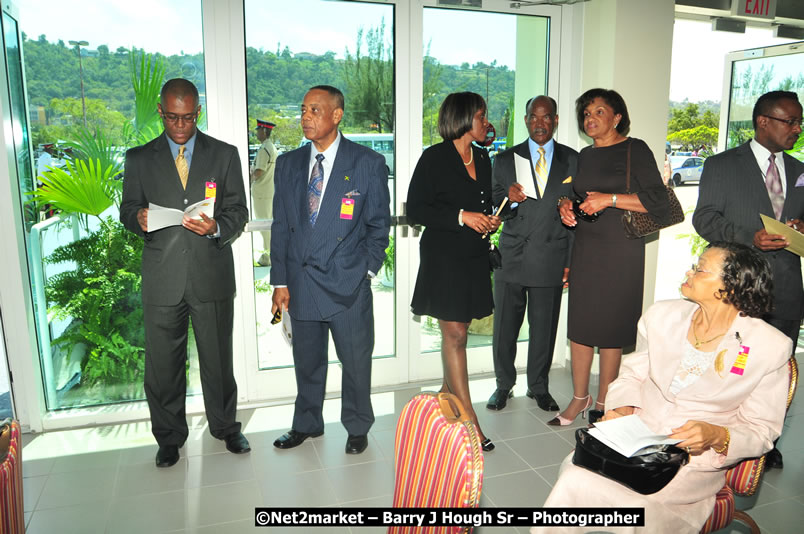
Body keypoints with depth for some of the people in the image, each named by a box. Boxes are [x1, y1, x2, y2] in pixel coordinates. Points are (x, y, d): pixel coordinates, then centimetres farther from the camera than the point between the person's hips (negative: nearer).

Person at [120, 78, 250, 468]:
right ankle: (169, 437, 28)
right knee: (162, 363, 8)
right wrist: (138, 218, -14)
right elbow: (127, 208, 11)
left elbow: (238, 211, 4)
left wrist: (216, 227, -17)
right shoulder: (139, 159, 9)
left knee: (218, 357, 10)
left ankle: (225, 427, 31)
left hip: (212, 275, 0)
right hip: (161, 279, 1)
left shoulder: (225, 154, 7)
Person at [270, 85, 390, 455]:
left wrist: (366, 271, -6)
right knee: (307, 360, 17)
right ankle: (307, 424, 38)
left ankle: (357, 428, 32)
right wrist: (280, 281, 3)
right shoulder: (288, 164, 7)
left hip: (347, 284, -3)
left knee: (356, 361, 10)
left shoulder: (368, 163, -4)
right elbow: (281, 226, 7)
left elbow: (378, 224, 0)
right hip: (301, 282, 3)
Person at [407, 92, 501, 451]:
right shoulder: (434, 158, -8)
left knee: (458, 330, 13)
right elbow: (415, 210, -11)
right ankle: (469, 419, 0)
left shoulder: (482, 159, 13)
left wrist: (491, 219, 2)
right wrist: (461, 217, -19)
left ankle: (447, 393, 30)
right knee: (454, 333, -5)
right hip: (444, 256, -7)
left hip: (475, 258, 7)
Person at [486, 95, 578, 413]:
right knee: (504, 327, 6)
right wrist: (507, 198, -18)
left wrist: (572, 261, 3)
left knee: (544, 329, 9)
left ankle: (538, 387, 29)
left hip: (551, 261, 0)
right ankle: (504, 385, 26)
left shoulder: (572, 161, 7)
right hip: (511, 259, 0)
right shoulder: (505, 160, 6)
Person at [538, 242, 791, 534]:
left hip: (697, 459, -4)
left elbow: (761, 431, -1)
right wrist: (622, 407, -6)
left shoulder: (770, 347, -8)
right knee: (575, 470, -28)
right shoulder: (662, 315, 3)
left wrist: (717, 436, -21)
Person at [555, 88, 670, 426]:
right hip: (585, 248, 6)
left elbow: (658, 202, -10)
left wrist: (611, 199, -17)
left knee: (610, 326, 1)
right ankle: (580, 398, 20)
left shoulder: (635, 150, -3)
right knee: (579, 322, 6)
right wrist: (565, 204, 4)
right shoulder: (585, 155, 15)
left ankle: (604, 404, 14)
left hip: (620, 251, -5)